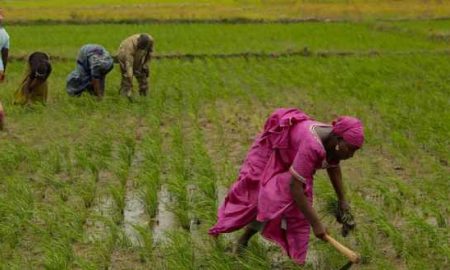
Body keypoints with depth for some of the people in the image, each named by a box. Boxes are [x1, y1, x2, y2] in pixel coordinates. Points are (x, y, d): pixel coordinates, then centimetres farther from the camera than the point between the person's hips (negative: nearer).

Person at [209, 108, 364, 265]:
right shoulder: (312, 146, -41)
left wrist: (342, 200, 8)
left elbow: (333, 166, 6)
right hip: (269, 153, -7)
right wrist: (316, 224, -34)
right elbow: (295, 187, -39)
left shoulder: (334, 141, -18)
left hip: (291, 159, 7)